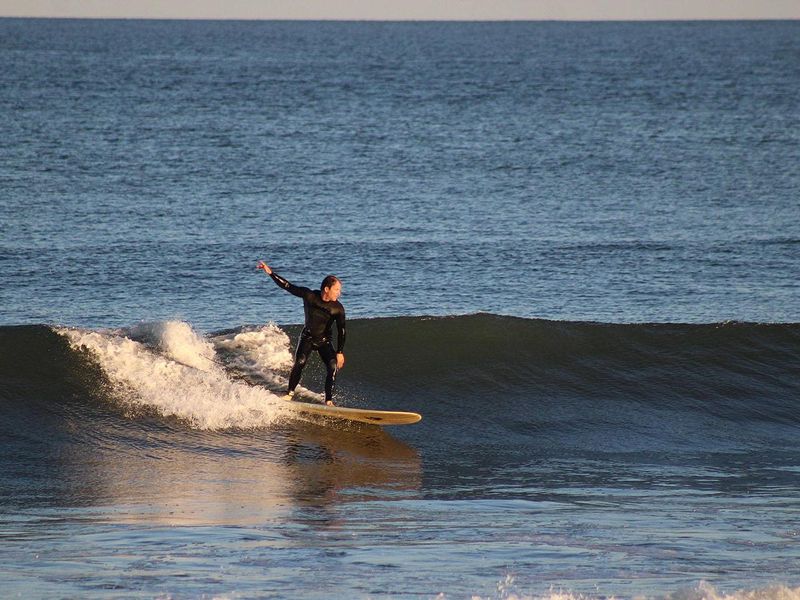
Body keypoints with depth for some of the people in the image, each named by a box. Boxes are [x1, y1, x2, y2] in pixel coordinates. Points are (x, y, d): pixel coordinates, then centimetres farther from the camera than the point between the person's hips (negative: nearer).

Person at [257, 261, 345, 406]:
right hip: (307, 338, 0)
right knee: (299, 363, -23)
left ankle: (328, 401, -14)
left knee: (333, 367, -19)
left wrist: (340, 352, -18)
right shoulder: (309, 295, -16)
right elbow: (287, 286, -11)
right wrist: (270, 273, -15)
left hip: (324, 341, 0)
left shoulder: (338, 308, -15)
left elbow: (341, 332, -13)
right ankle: (290, 394, -12)